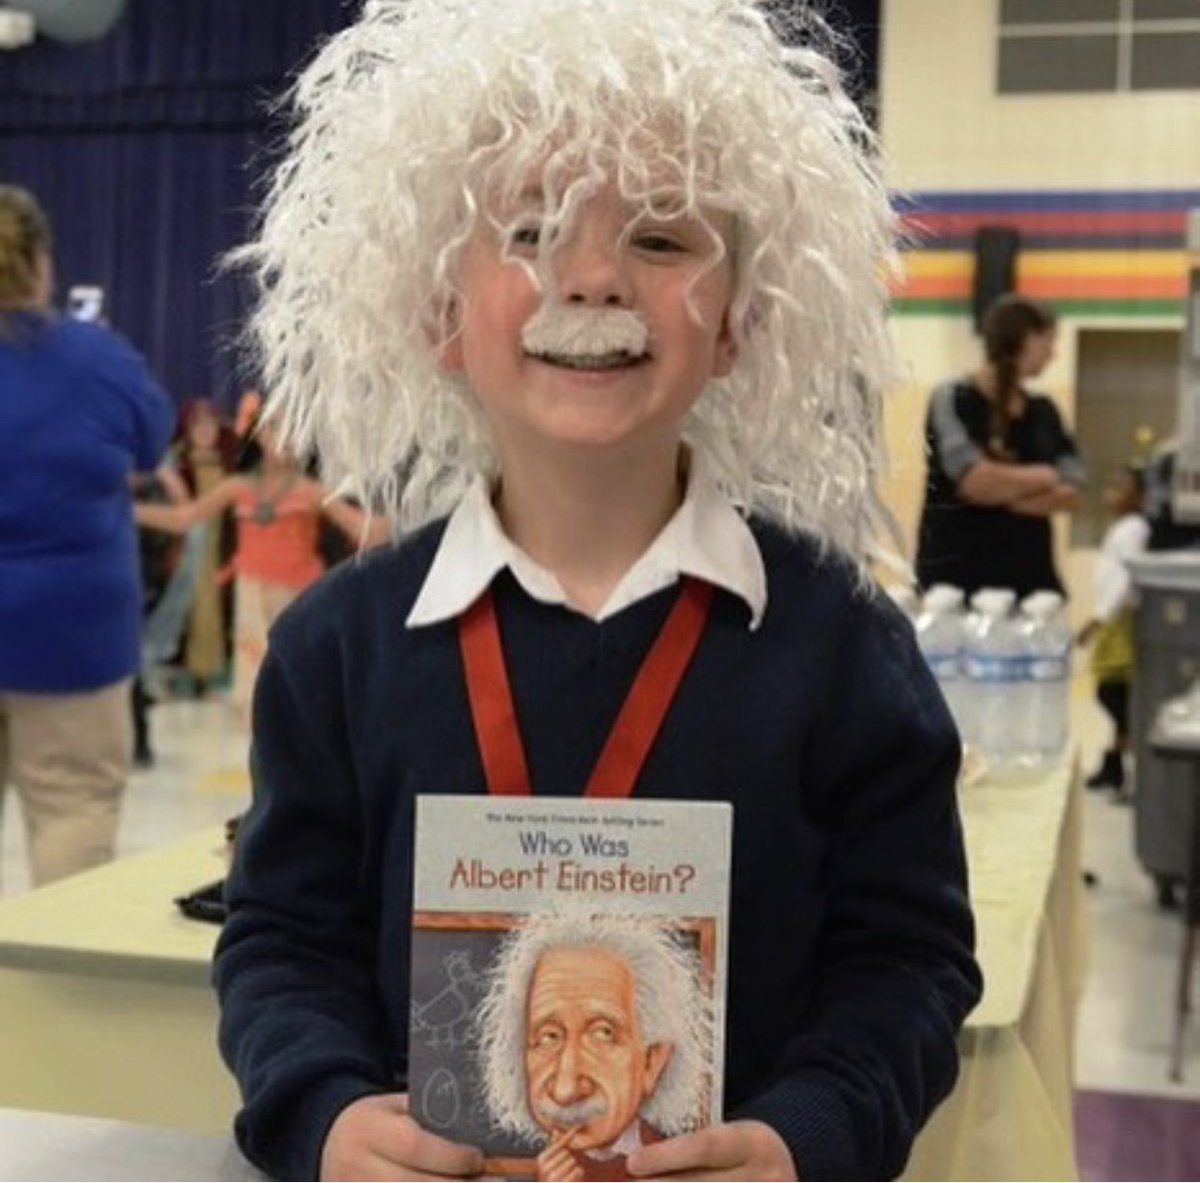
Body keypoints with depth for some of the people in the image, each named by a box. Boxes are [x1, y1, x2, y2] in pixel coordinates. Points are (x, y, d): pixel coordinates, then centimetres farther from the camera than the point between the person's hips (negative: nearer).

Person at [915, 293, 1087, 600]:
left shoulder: (1044, 412, 12)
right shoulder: (951, 400, -5)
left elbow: (1069, 494, 2)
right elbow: (973, 480, -17)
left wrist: (999, 485, -12)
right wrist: (1042, 477, -3)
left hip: (1030, 577, 5)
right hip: (954, 578, -5)